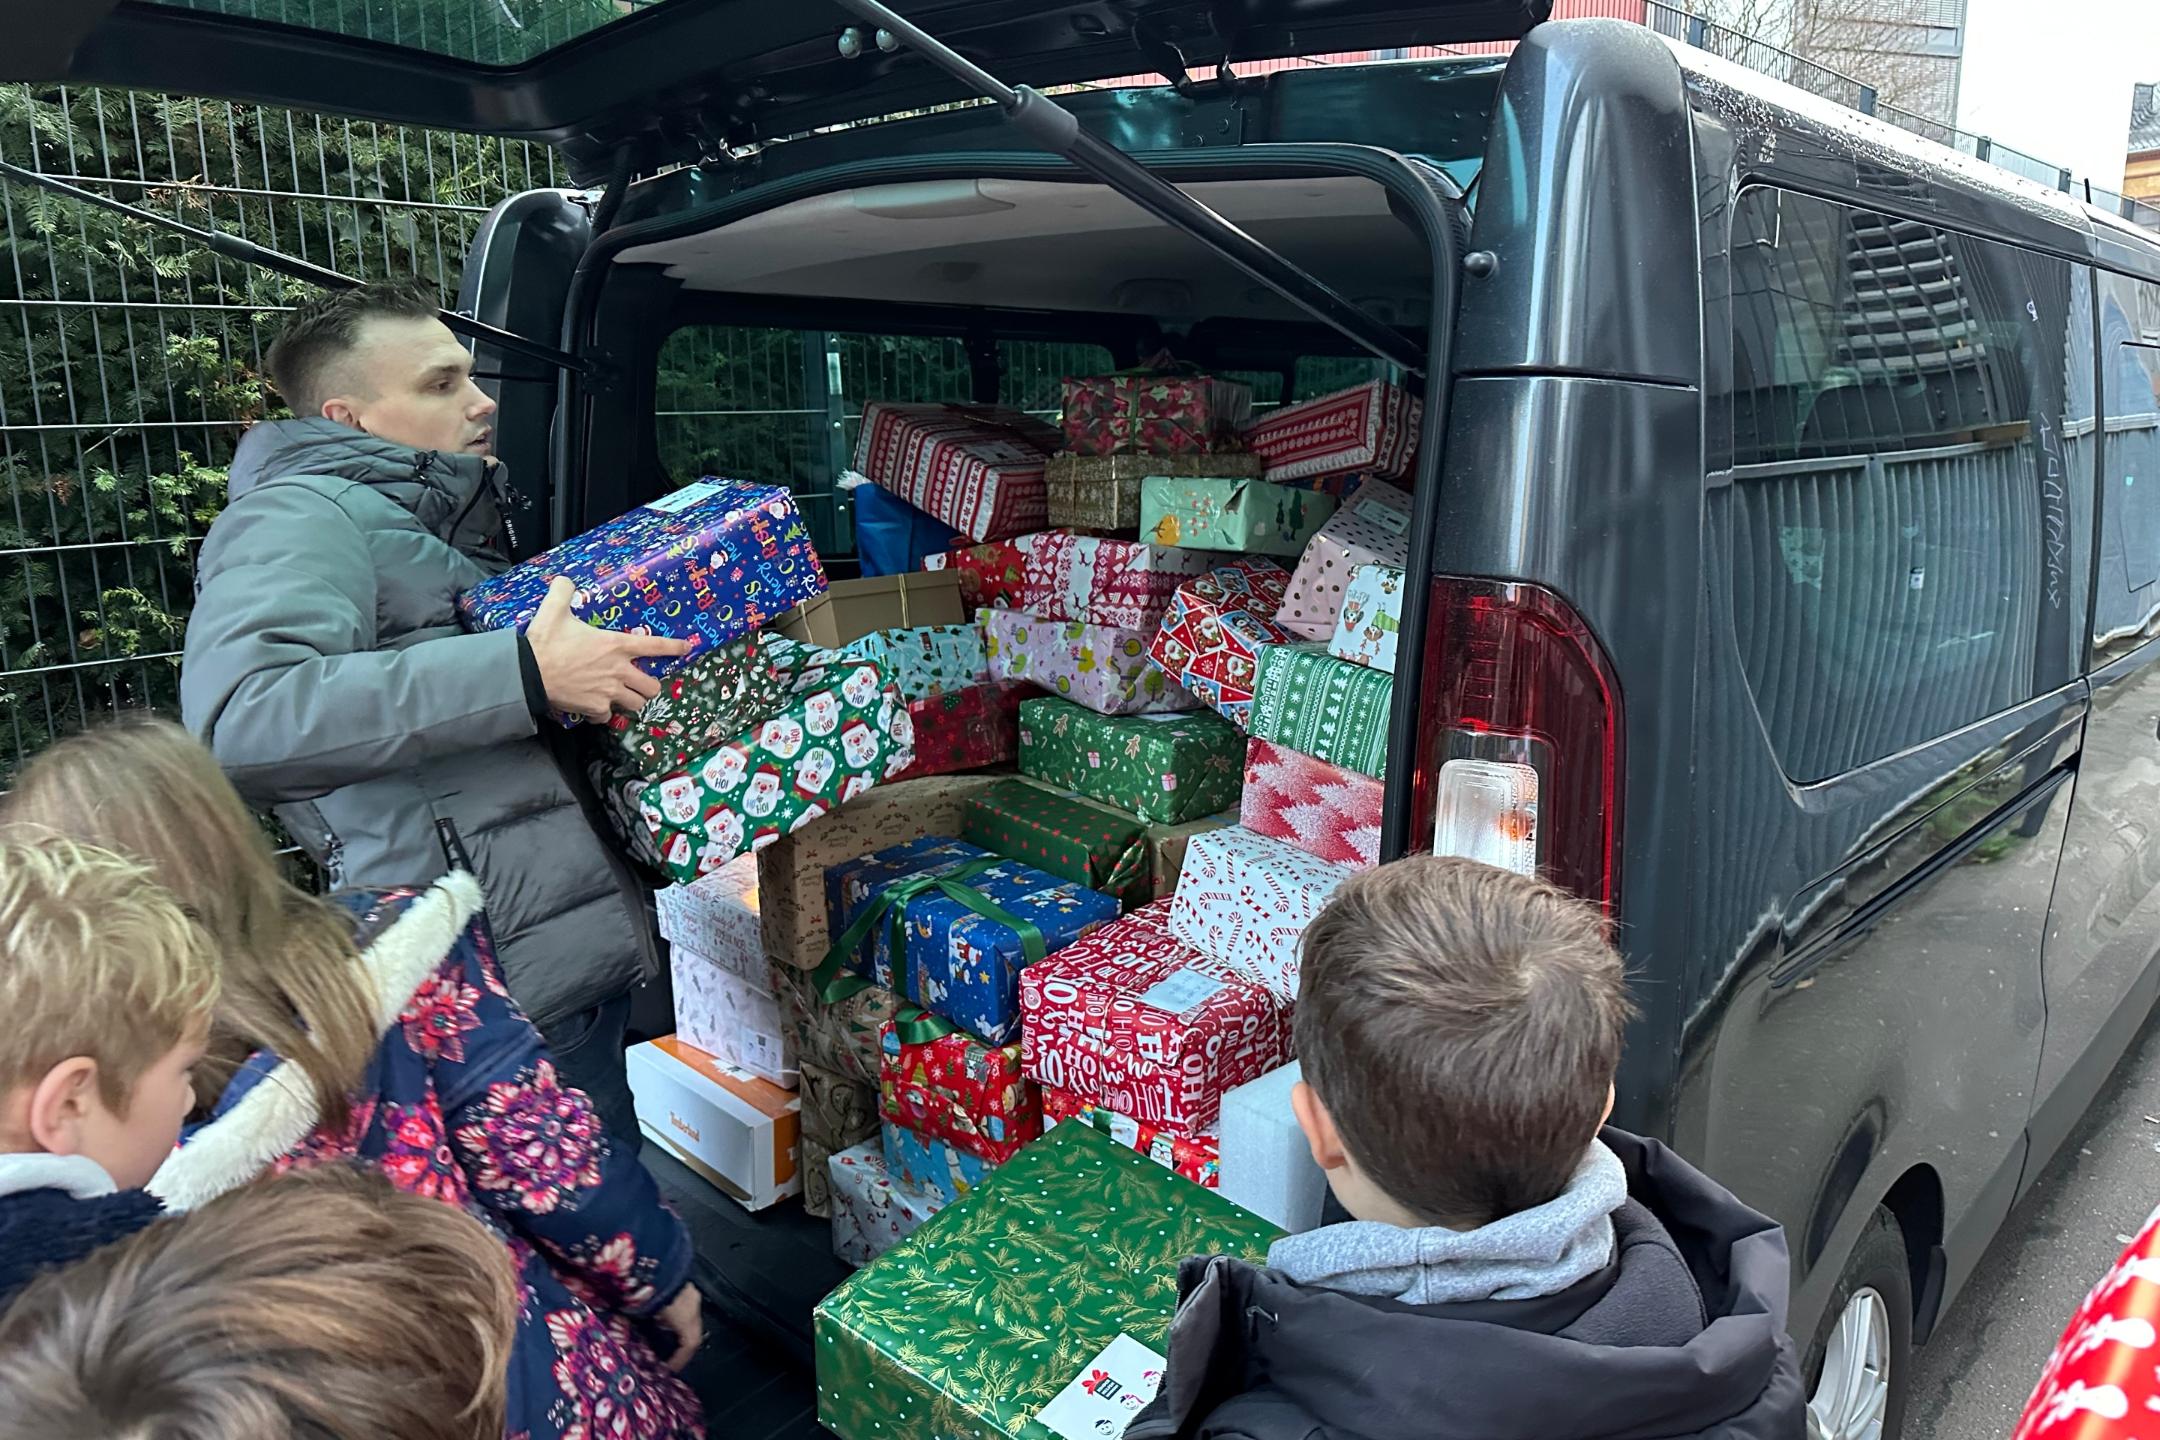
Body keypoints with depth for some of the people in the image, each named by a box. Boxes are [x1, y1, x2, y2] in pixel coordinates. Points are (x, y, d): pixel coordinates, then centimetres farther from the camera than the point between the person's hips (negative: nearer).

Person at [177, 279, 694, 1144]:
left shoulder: (457, 520, 21)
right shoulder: (300, 517, -10)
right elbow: (238, 717, -30)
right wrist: (528, 674, -32)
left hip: (586, 955, 10)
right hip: (507, 995, -9)